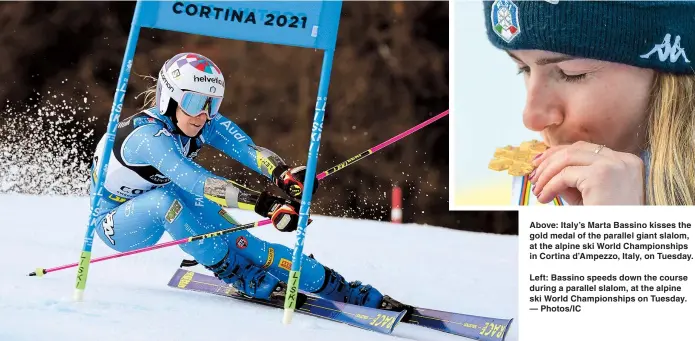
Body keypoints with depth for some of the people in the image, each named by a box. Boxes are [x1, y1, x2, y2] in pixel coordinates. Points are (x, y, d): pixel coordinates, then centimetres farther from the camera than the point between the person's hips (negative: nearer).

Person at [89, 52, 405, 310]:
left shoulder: (207, 123, -15)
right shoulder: (148, 135, -35)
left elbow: (248, 149, -33)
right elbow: (197, 181, -47)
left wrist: (284, 174, -55)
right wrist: (267, 205, -57)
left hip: (164, 203, 5)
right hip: (116, 221, -5)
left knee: (236, 241, -19)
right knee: (166, 199, -37)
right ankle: (251, 280, -26)